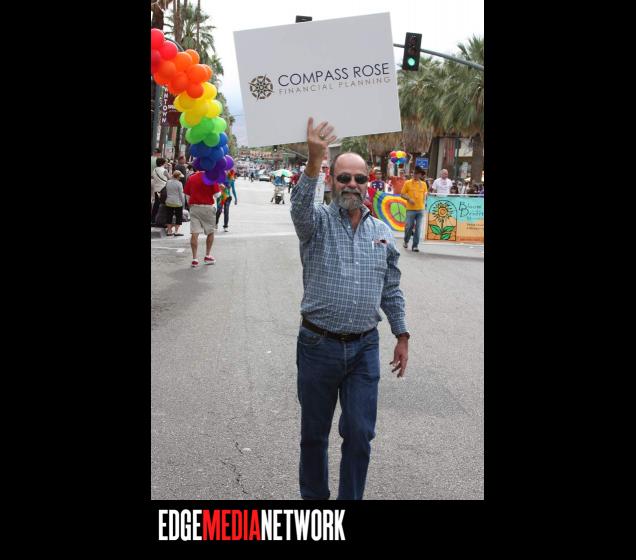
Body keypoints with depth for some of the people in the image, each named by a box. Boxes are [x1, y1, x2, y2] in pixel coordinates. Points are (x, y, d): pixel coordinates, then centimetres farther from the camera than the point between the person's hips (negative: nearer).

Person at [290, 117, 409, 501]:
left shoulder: (383, 233, 7)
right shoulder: (318, 223, -5)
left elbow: (392, 290, 14)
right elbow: (301, 208, -30)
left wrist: (402, 335, 11)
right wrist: (314, 161, -45)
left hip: (365, 347, 2)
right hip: (318, 345, -2)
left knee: (360, 435, 4)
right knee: (314, 433, 13)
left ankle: (351, 499, 20)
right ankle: (313, 497, 31)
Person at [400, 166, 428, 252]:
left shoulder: (423, 184, 7)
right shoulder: (408, 183, -1)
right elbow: (402, 194, 1)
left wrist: (423, 200, 6)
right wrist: (409, 199, -14)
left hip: (420, 209, 2)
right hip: (410, 209, -2)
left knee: (418, 228, 1)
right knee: (409, 226, 0)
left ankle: (415, 246, 8)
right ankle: (406, 241, 26)